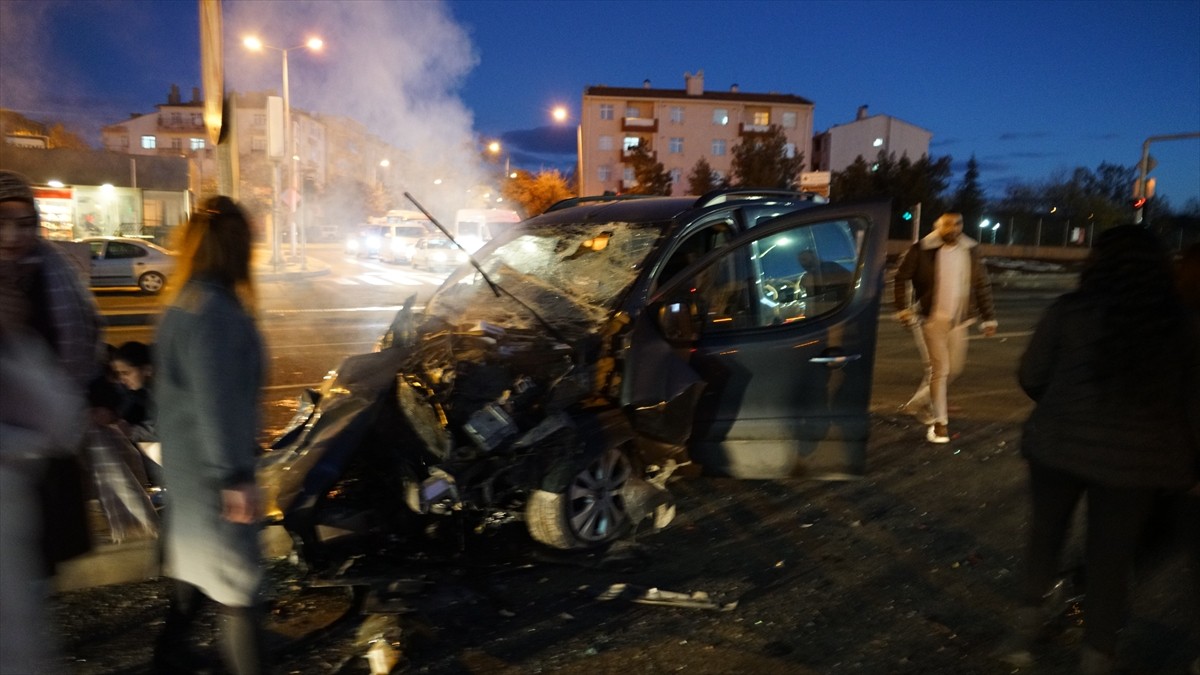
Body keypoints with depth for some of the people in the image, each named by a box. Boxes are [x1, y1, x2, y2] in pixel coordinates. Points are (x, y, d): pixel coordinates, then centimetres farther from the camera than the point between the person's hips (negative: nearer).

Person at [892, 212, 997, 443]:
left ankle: (920, 402, 32)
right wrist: (902, 308, -10)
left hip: (959, 320, 5)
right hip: (932, 318, -5)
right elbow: (901, 278, -2)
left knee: (955, 368, 10)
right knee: (938, 369, -5)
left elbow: (982, 285, 10)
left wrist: (988, 317, 8)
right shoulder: (922, 250, -8)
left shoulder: (970, 251, 5)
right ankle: (939, 422, 7)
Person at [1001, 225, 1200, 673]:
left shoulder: (1069, 311, -7)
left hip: (1059, 444, -1)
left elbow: (1031, 377, -2)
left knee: (1046, 532, 20)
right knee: (1112, 556, 11)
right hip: (1136, 457, 1)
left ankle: (1029, 620, 30)